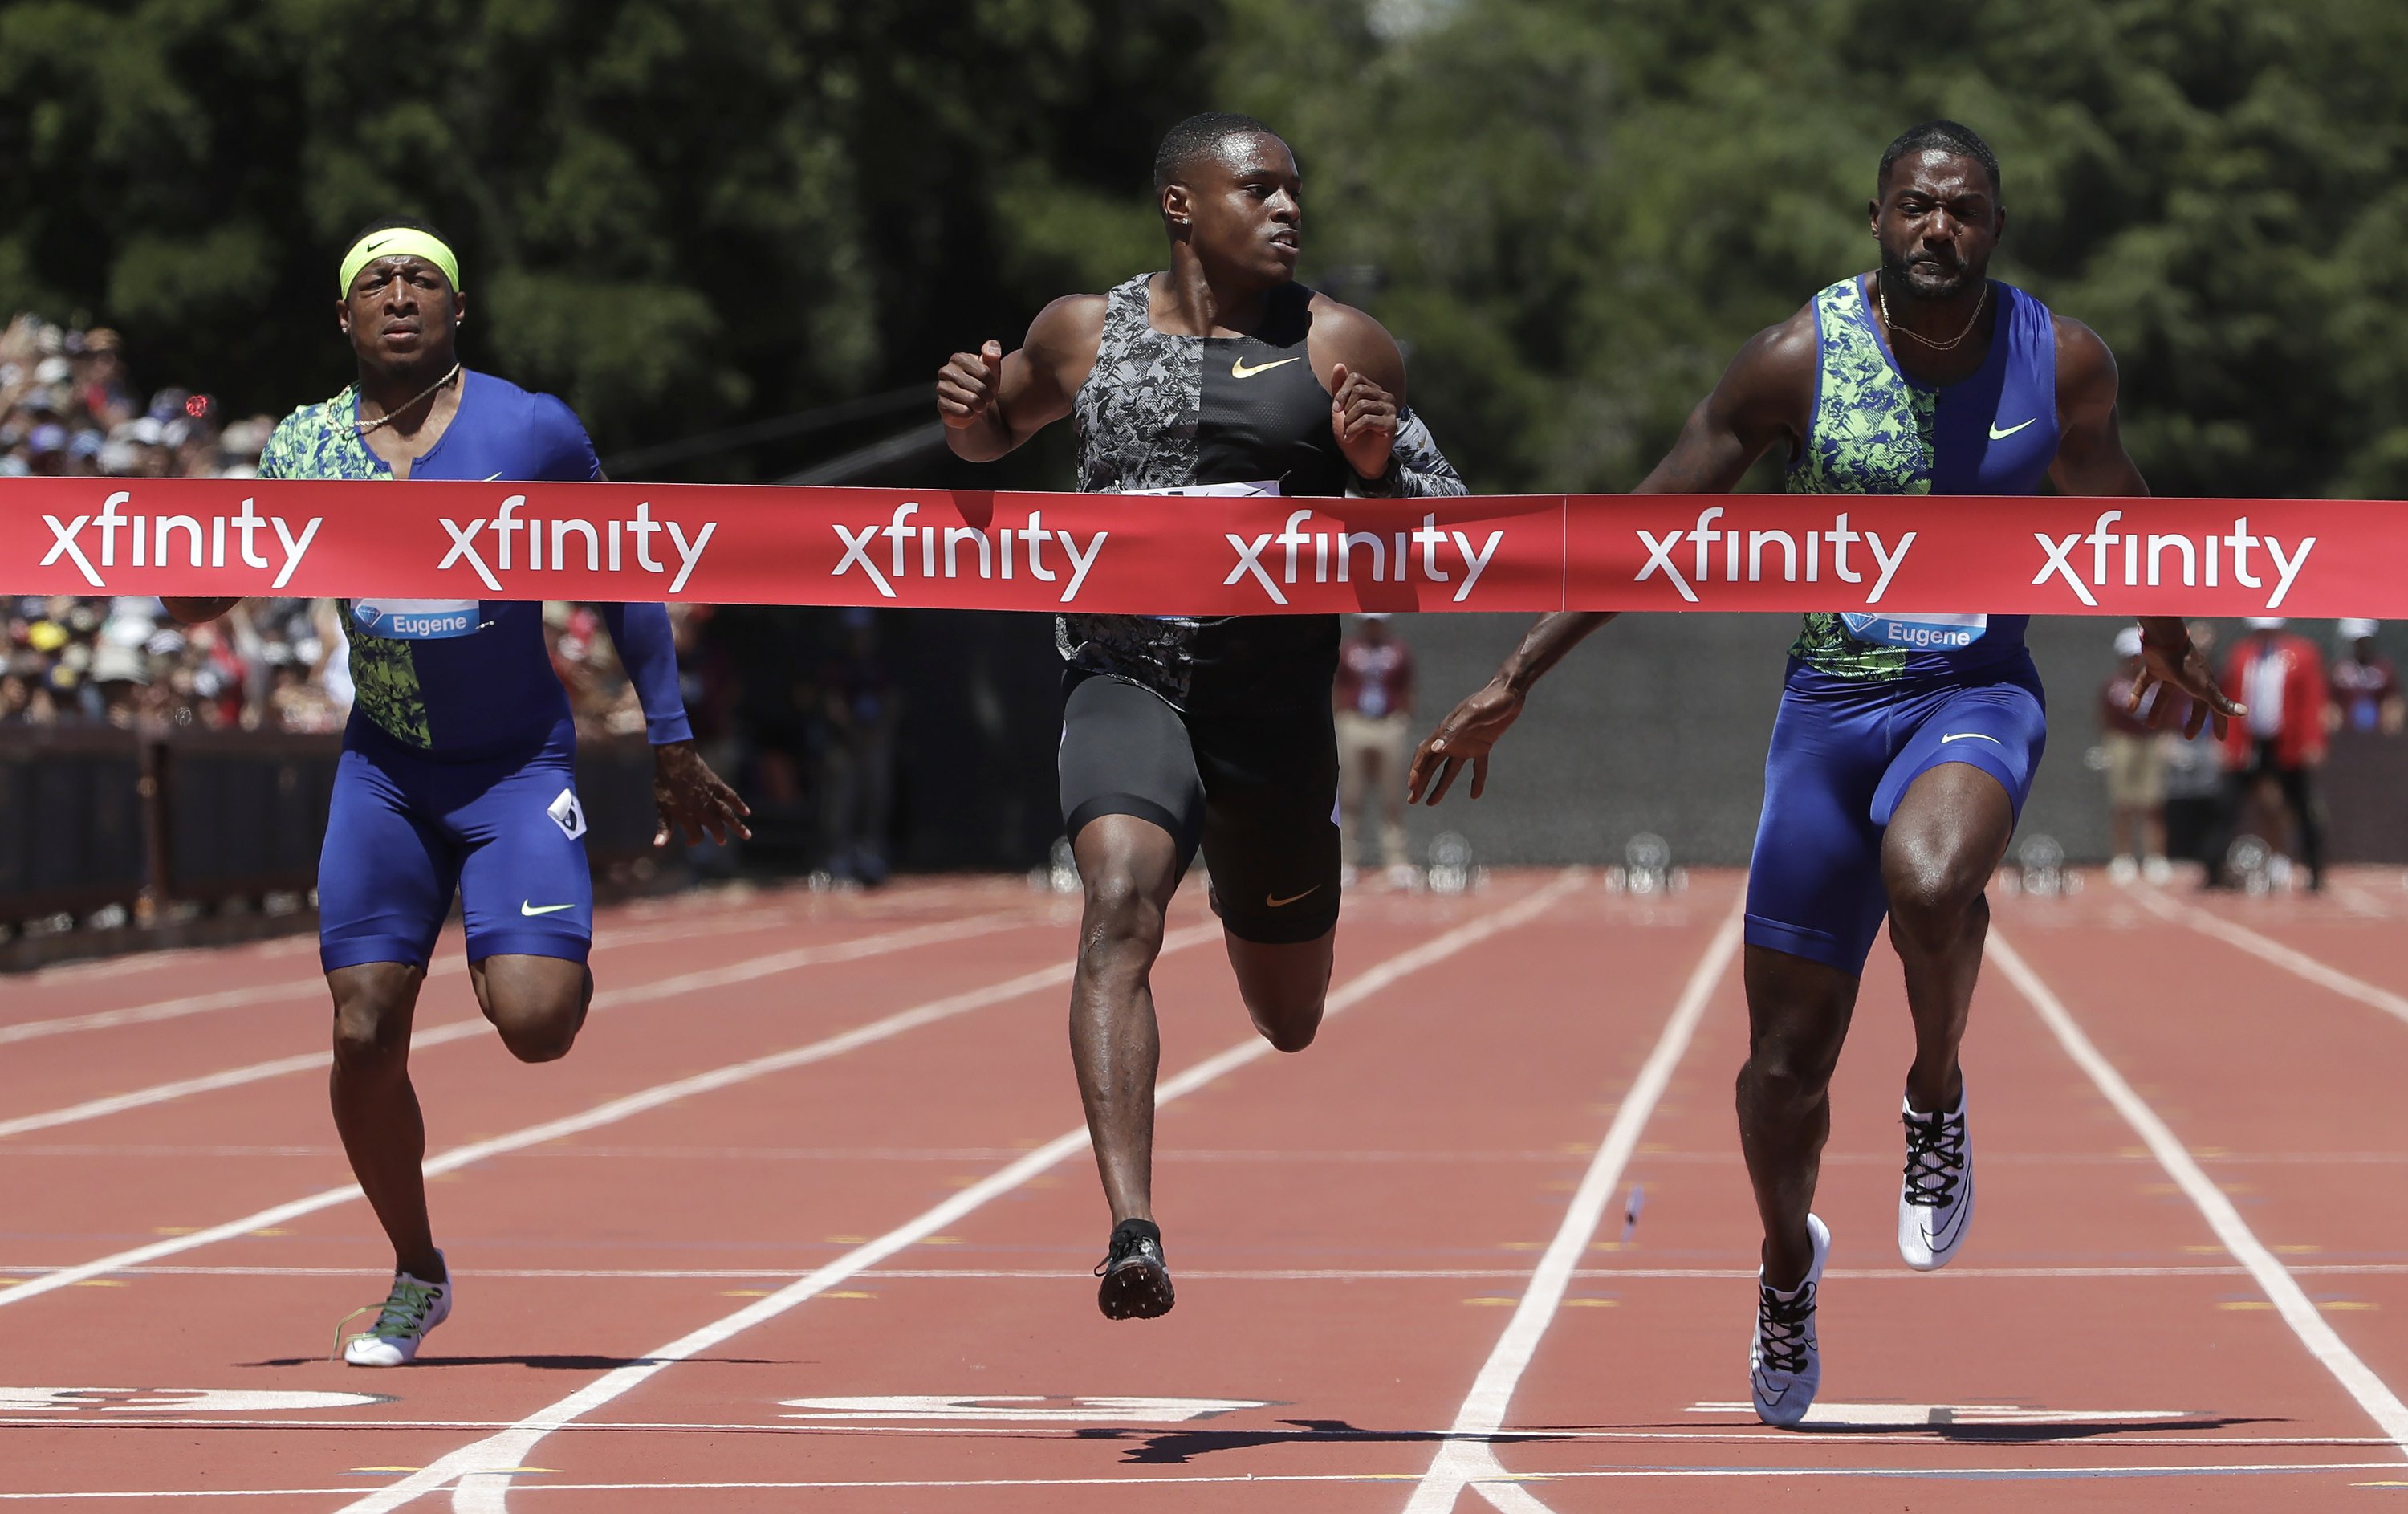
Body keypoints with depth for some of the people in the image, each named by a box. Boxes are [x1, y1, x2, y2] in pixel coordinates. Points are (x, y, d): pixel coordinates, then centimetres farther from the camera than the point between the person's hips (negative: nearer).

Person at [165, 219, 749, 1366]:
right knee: (363, 1034, -5)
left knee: (532, 1023, -19)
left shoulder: (534, 431, -7)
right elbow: (195, 602, 5)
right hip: (385, 768, 3)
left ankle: (556, 961, 20)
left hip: (519, 766, -3)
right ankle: (415, 1276, 17)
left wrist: (672, 748, 4)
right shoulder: (304, 447, 0)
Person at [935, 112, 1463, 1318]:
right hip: (1125, 674, -1)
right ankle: (1133, 1232, -37)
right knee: (1120, 905, -29)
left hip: (1278, 697, 1)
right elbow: (998, 431, 24)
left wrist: (1375, 468, -19)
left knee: (1290, 1017, 15)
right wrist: (966, 413, 0)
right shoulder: (1083, 334, 5)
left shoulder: (1338, 348, 2)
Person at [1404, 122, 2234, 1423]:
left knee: (1928, 880, -37)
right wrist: (1510, 684, -5)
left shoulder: (2063, 362, -5)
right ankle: (1788, 1263, 36)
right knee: (1787, 1059, 5)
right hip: (1829, 704, 1)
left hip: (1977, 694, -1)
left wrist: (2165, 639, 33)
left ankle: (1938, 1101, -7)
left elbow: (2104, 486, 18)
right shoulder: (1801, 359, -10)